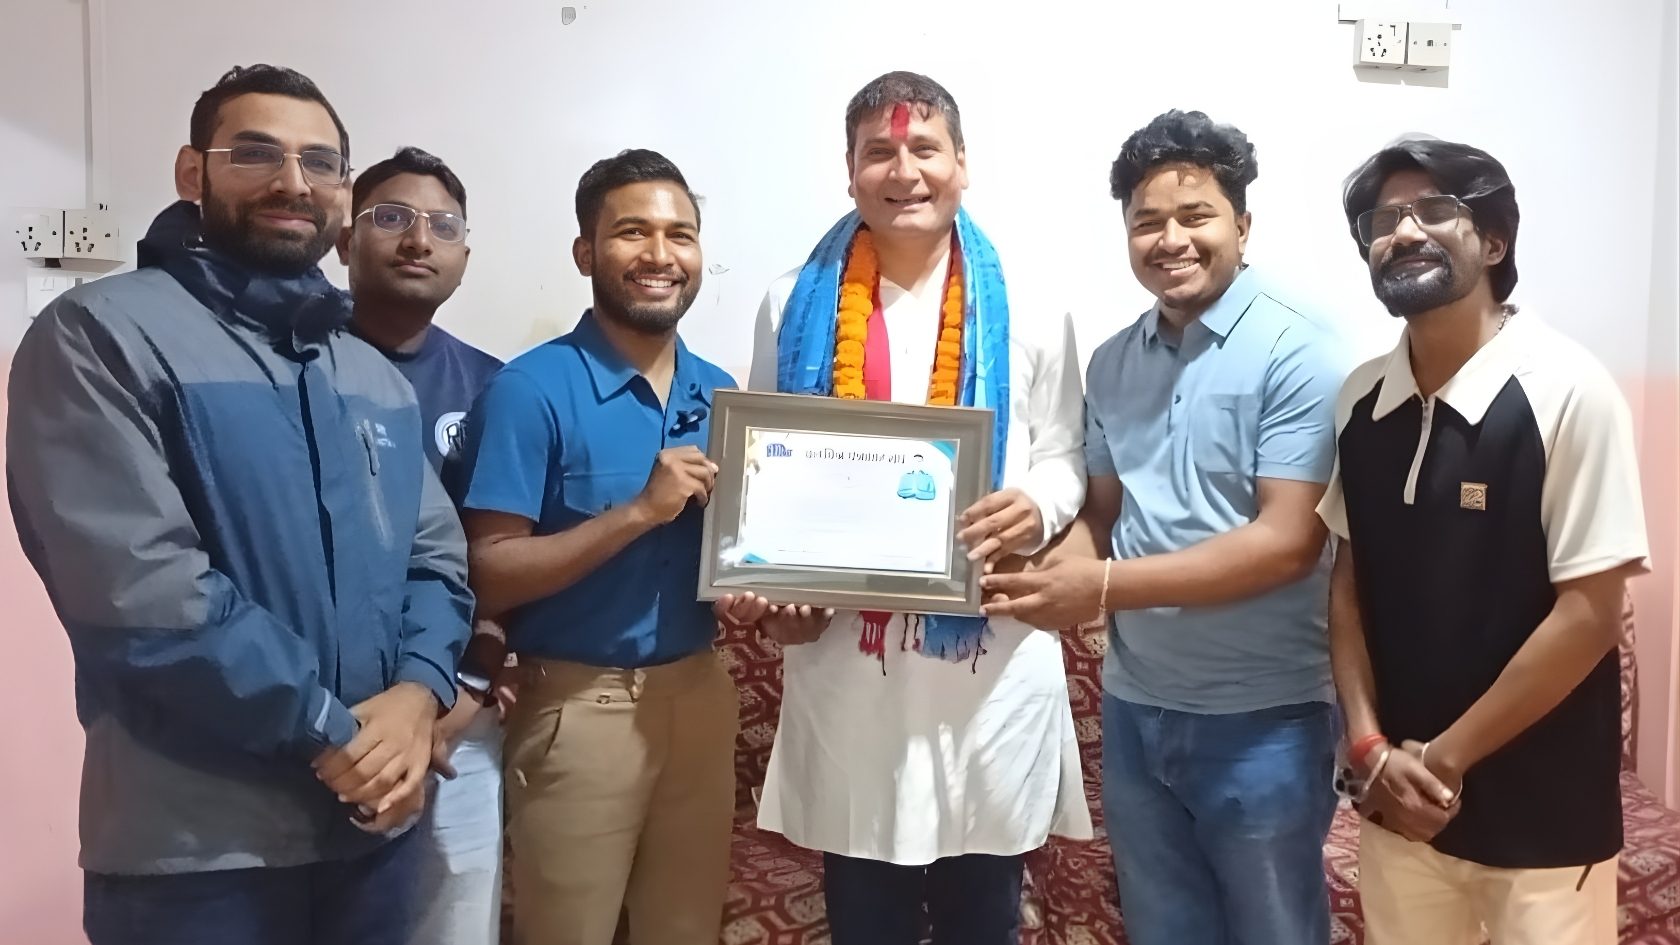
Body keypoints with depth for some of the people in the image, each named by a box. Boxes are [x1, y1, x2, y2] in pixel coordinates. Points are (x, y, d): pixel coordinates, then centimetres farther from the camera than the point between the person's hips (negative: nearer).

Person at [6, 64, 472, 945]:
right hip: (195, 843, -6)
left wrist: (417, 693, -11)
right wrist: (330, 731, -16)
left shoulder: (379, 378, 11)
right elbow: (137, 586, -20)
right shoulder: (101, 335, -10)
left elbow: (437, 557, 9)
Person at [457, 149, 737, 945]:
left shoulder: (721, 395, 6)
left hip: (698, 694, 5)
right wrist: (641, 511, -24)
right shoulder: (532, 389, -12)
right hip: (580, 705, -5)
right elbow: (489, 577, -17)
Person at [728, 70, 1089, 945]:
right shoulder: (795, 305, 5)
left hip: (991, 654, 0)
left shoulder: (1025, 309, 3)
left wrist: (1038, 508, -19)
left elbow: (1064, 457, 4)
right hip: (843, 651, 1)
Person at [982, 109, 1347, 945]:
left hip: (1260, 718, -5)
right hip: (1134, 708, 6)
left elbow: (1288, 542, -20)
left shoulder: (1295, 353, -14)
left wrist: (1108, 587, -25)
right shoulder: (1112, 363, 6)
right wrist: (1049, 573, -11)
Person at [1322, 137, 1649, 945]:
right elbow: (1349, 579, 5)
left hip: (1542, 811, -4)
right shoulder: (1361, 401, -1)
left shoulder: (1568, 393, -15)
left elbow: (1589, 614, -15)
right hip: (1400, 801, 4)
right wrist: (1371, 746, -5)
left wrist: (1446, 756, -11)